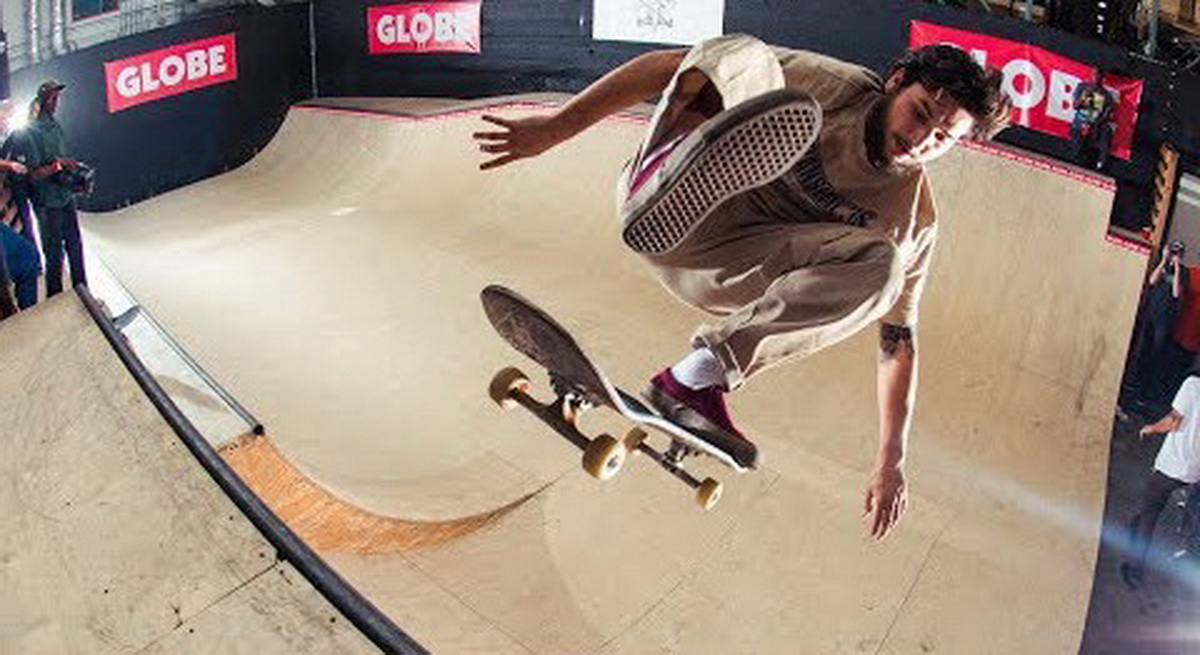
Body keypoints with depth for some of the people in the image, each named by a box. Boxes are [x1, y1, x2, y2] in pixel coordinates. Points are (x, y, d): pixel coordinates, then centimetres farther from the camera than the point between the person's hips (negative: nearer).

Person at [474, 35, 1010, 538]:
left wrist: (891, 462, 2)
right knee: (748, 59, -25)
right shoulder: (838, 86, -11)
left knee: (880, 264, -22)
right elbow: (673, 65, -13)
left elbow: (899, 341, 6)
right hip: (656, 212, -3)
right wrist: (556, 127, -20)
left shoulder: (913, 220, -1)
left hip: (715, 269, 3)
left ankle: (697, 378, -29)